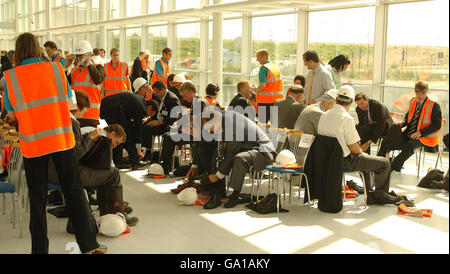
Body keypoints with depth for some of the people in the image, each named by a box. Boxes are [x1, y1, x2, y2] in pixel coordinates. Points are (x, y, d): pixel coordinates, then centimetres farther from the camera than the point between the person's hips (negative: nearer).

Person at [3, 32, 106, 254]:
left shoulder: (10, 77, -4)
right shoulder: (56, 68, -1)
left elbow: (11, 114, 5)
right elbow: (70, 102, 7)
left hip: (32, 144, -1)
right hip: (62, 140, 1)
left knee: (37, 200, 10)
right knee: (74, 193, 10)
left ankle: (39, 249, 15)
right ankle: (89, 245, 16)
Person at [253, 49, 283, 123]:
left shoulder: (263, 68, -12)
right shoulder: (276, 67, 12)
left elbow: (263, 86, -20)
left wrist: (255, 90, -2)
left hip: (265, 101, -8)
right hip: (277, 99, 8)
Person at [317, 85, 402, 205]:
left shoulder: (324, 116, 2)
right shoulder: (346, 118, -21)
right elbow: (353, 148, -20)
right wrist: (362, 153, 5)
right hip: (345, 161, -9)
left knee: (365, 159, 32)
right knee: (384, 163, 3)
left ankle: (370, 195, 35)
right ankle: (380, 195, 22)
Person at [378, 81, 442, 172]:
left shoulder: (434, 105, -10)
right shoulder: (413, 101, 8)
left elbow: (437, 125, -12)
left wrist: (420, 132, -20)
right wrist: (402, 124, 0)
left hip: (426, 136, -6)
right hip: (409, 133, 7)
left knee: (410, 145, -37)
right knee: (387, 140, -8)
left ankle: (394, 167, -29)